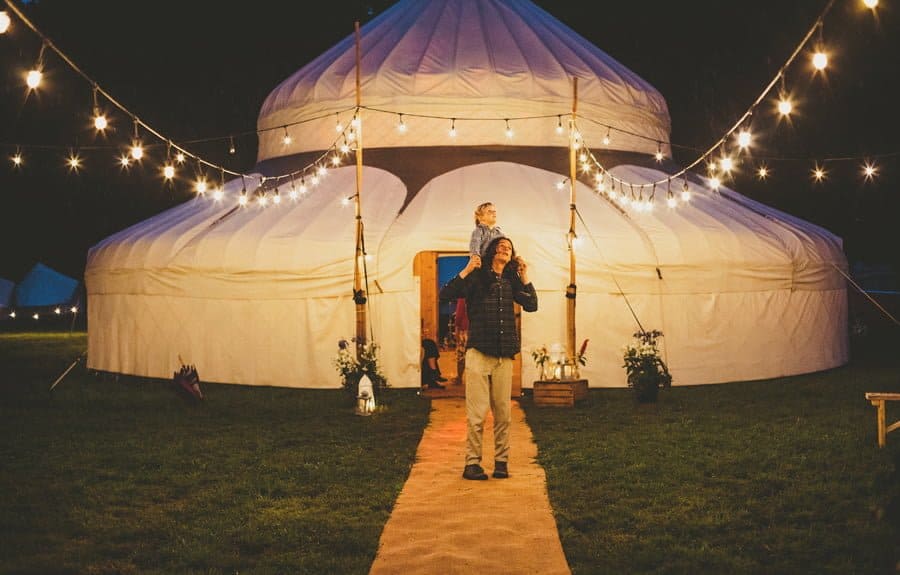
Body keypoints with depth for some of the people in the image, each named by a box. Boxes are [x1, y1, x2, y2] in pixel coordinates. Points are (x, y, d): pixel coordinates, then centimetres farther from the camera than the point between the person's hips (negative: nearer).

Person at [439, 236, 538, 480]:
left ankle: (501, 461, 14)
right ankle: (472, 463, 0)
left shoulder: (511, 281, 14)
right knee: (477, 413, -5)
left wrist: (524, 277, 5)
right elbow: (445, 294, -9)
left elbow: (531, 305, 9)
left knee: (503, 412, 5)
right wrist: (467, 271, -15)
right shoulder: (477, 277, 1)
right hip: (479, 353, -4)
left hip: (504, 357, 4)